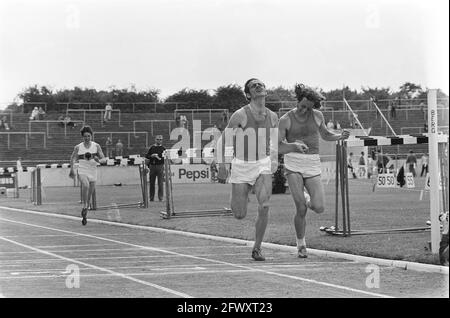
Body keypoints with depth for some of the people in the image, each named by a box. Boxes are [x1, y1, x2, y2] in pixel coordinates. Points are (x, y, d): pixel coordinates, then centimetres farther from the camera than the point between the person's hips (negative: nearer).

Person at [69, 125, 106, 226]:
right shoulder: (78, 147, -1)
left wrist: (99, 160, -19)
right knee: (85, 185, -35)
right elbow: (73, 158, 14)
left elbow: (103, 159, 3)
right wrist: (72, 169, 7)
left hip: (93, 173, 2)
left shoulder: (96, 146, 1)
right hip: (82, 172, -2)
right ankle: (84, 206, -23)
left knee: (89, 197, 8)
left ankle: (84, 215, 26)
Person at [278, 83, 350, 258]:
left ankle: (306, 199, 26)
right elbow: (276, 147, -4)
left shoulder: (317, 115, 5)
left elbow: (326, 135, 21)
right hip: (293, 164, -2)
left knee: (319, 208, -11)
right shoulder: (285, 120, -2)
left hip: (312, 165, 3)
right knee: (301, 210, -15)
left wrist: (341, 136, 1)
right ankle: (301, 244, 7)